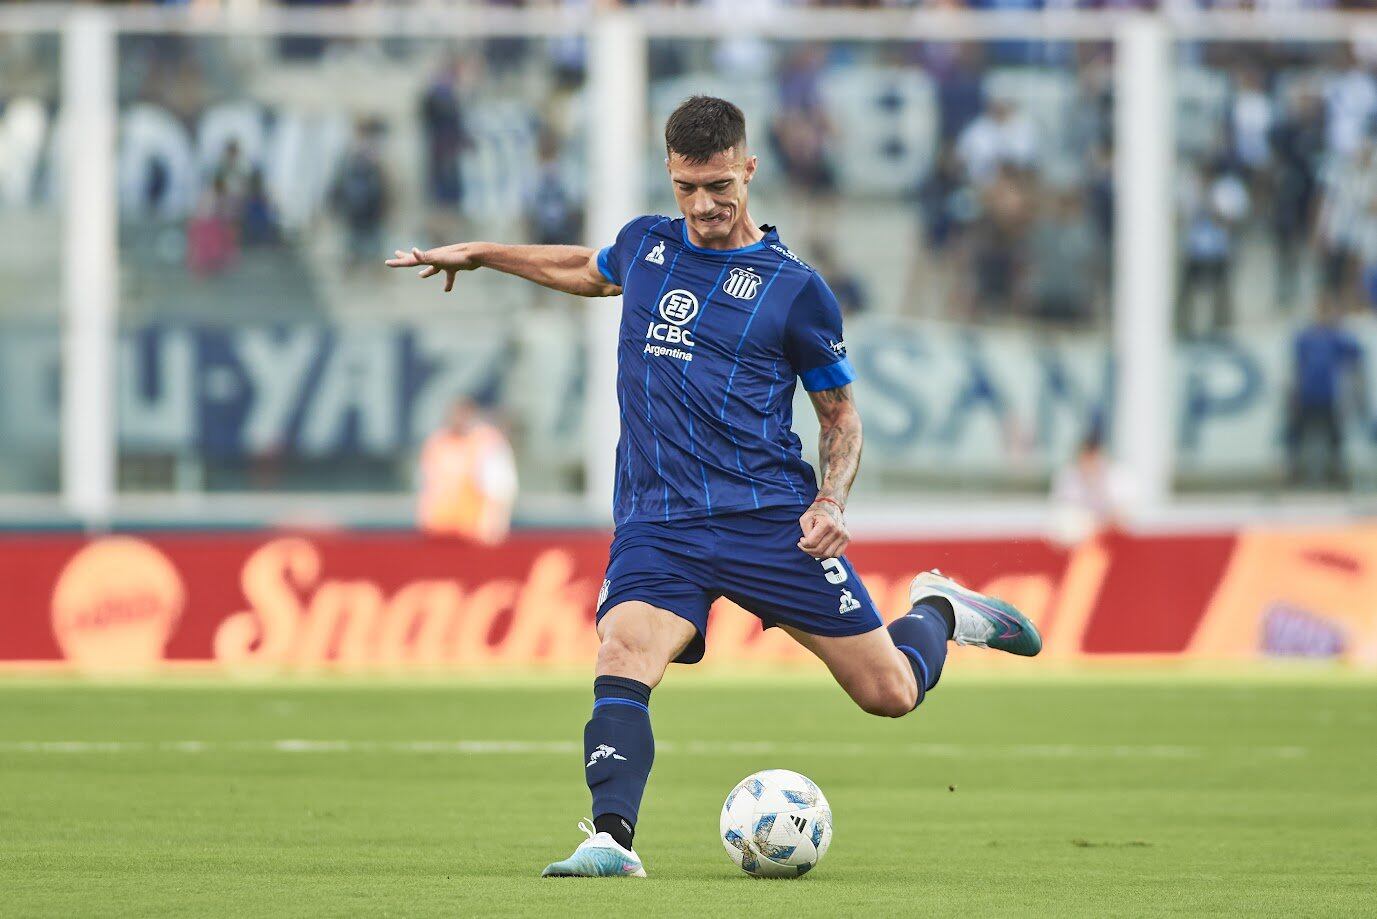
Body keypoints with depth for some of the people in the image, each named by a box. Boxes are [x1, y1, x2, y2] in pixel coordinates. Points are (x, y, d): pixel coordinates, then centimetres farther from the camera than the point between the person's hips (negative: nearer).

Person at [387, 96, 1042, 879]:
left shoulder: (796, 290, -1)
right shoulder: (646, 246, 11)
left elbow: (841, 414, 8)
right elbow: (587, 270, 37)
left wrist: (831, 500, -9)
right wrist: (478, 252, 34)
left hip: (770, 518, -2)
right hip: (657, 526, 2)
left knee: (889, 692, 0)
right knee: (623, 654, -28)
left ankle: (938, 612, 33)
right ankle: (612, 839, -35)